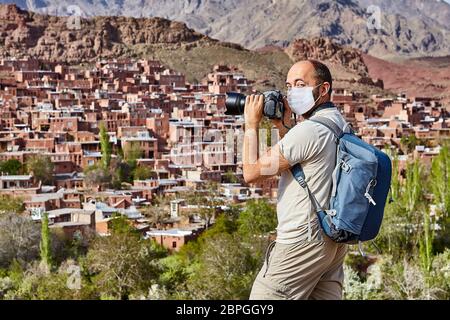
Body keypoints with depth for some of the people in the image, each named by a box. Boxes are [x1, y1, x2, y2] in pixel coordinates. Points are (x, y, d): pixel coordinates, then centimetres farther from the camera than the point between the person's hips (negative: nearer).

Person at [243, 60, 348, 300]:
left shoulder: (309, 130, -18)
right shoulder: (339, 124, 12)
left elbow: (252, 172, -13)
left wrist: (252, 124, -3)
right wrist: (285, 127, 12)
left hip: (303, 242, -10)